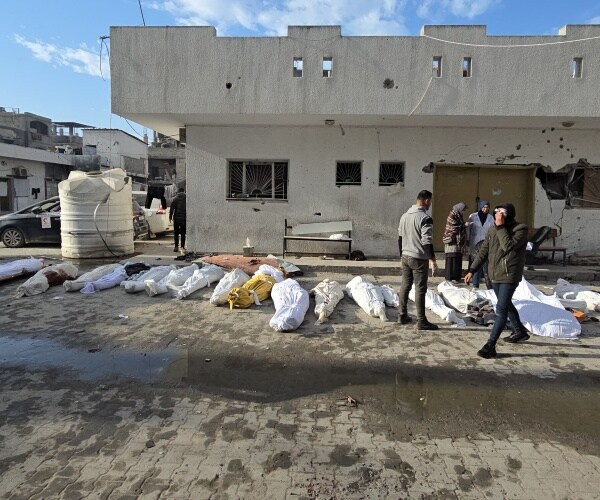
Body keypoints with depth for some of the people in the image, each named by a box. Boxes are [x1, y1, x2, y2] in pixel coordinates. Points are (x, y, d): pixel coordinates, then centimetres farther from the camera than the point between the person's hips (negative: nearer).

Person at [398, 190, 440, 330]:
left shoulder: (405, 216, 9)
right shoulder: (425, 218, -15)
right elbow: (427, 242, -20)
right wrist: (432, 261, -16)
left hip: (405, 257, 7)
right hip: (419, 258, -7)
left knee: (405, 286, 14)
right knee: (420, 289, -1)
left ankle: (402, 316, 21)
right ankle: (421, 321, 4)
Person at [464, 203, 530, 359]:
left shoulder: (520, 229, -12)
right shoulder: (492, 230, 6)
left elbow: (508, 246, -28)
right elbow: (483, 251, 9)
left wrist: (501, 226, -24)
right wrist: (472, 270, 3)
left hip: (509, 276, -7)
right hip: (495, 275, 7)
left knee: (501, 309, -11)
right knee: (506, 305, 22)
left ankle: (490, 346, -10)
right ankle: (520, 331, 44)